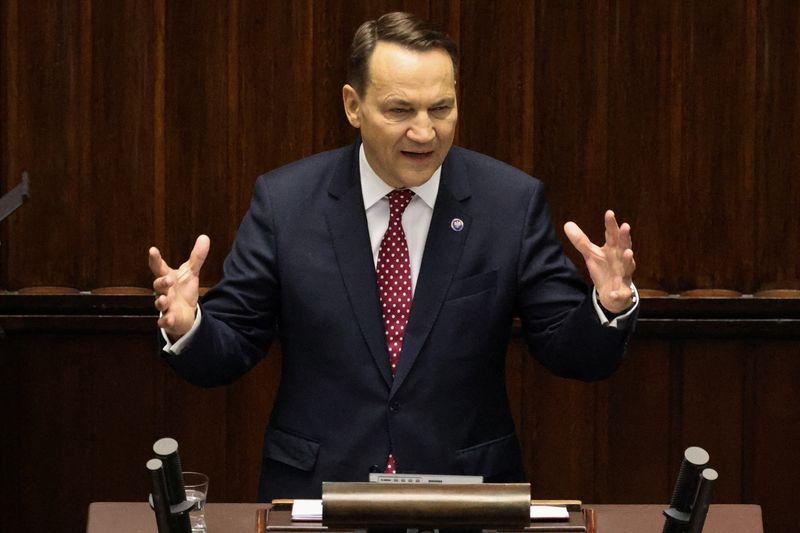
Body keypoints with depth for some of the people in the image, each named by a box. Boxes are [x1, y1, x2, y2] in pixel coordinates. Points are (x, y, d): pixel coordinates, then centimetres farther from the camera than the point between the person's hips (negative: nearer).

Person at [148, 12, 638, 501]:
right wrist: (188, 326, -16)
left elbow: (573, 355, 2)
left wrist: (609, 308, -17)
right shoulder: (285, 201, 1)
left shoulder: (513, 201, 1)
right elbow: (228, 352, 4)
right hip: (316, 495, 0)